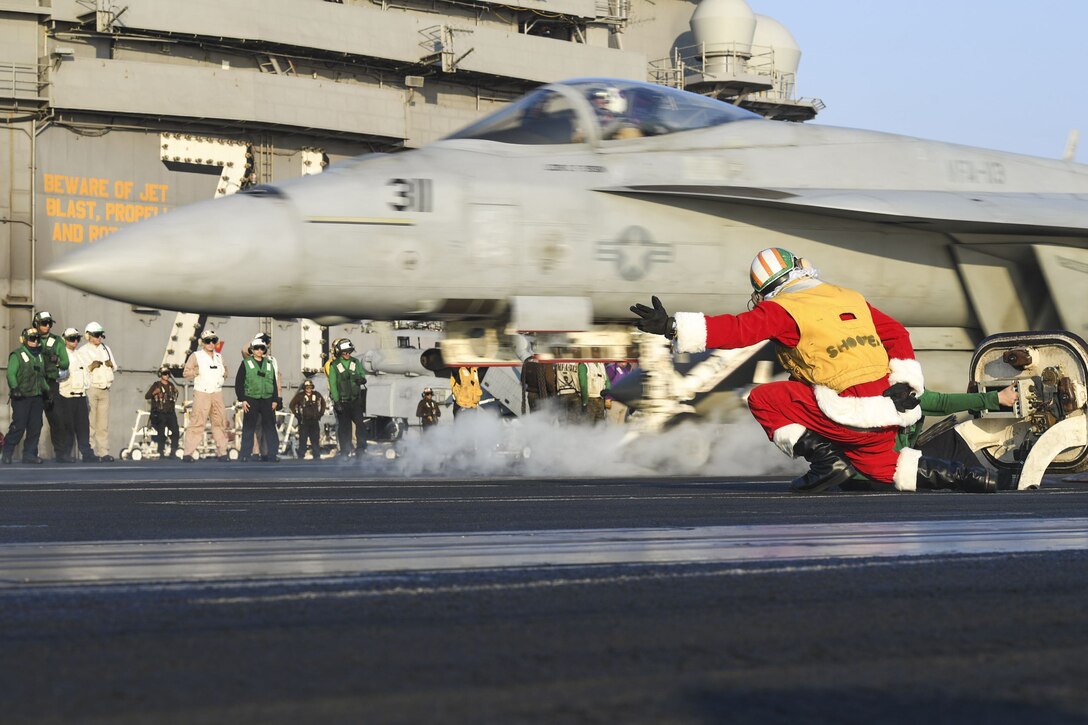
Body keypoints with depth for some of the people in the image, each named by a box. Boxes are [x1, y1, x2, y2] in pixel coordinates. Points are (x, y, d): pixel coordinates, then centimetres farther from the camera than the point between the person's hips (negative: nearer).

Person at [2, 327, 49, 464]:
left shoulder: (39, 355, 19)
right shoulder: (17, 355, -3)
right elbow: (11, 373, -12)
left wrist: (46, 389, 17)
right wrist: (14, 388, -23)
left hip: (37, 397, 7)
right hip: (22, 397, -7)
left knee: (35, 427, 3)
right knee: (18, 426, -10)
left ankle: (29, 454, 8)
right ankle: (6, 453, -1)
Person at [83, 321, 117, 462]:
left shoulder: (106, 349, 19)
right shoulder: (84, 351, 0)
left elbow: (115, 367, 21)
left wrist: (110, 364, 1)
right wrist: (91, 367, -19)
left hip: (105, 389, 5)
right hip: (90, 388, -5)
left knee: (103, 423, 3)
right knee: (90, 422, -7)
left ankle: (104, 452, 2)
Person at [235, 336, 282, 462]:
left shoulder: (269, 364, 14)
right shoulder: (246, 364, 4)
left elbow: (274, 383, 14)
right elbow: (239, 383, 0)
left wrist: (275, 400, 6)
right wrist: (242, 400, -7)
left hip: (267, 400, 3)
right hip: (251, 400, -3)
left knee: (270, 427, 0)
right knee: (249, 428, -1)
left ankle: (271, 453, 3)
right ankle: (246, 454, 3)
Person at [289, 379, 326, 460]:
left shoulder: (317, 395, 5)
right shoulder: (300, 396, -4)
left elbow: (323, 403, 20)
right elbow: (292, 405, -1)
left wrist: (321, 413, 11)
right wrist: (297, 415, -5)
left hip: (314, 421, 3)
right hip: (304, 422, -3)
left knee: (315, 439, 6)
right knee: (303, 440, -2)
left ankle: (317, 457, 11)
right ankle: (300, 457, 2)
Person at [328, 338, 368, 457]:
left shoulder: (356, 363, 9)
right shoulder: (334, 365, -1)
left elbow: (363, 376, 12)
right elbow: (333, 384, -4)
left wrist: (361, 379, -14)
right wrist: (336, 401, -11)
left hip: (355, 399, 2)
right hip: (342, 401, -2)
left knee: (361, 423, -6)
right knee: (344, 426, 2)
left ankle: (361, 447, 5)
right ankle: (345, 450, 9)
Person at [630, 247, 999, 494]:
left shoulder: (783, 310, -5)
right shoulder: (851, 299, 17)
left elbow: (737, 330, -16)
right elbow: (896, 333, 18)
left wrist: (674, 327, -18)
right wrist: (906, 385, 17)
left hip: (848, 414, -8)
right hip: (885, 416, 8)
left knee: (762, 399, 4)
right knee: (883, 468, 32)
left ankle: (825, 459, -5)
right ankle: (960, 475, 15)